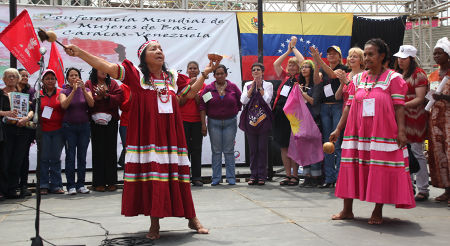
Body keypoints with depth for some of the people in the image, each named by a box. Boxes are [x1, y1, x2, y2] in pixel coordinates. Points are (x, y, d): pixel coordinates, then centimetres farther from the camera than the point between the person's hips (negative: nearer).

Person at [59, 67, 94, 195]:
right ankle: (71, 185, 0)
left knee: (82, 156, 2)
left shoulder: (86, 90, 7)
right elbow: (64, 105, -17)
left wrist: (84, 89, -20)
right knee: (70, 156, -3)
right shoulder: (64, 92, 2)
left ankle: (81, 184, 8)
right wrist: (73, 90, -23)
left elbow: (91, 104, -10)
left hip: (84, 126, 2)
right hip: (69, 127, -2)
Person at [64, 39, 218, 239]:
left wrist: (205, 73, 19)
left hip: (170, 135, 3)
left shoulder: (173, 77, 14)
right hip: (146, 134, -3)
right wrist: (79, 53, -13)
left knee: (177, 173, 6)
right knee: (150, 175, -3)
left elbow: (190, 93, 24)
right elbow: (108, 67, -6)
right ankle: (154, 224, 9)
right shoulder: (136, 74, 1)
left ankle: (191, 218, 18)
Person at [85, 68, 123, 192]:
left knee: (111, 150, 2)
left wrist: (106, 96, -13)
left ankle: (111, 182, 8)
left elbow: (119, 98, -2)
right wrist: (98, 97, -16)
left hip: (111, 121, 2)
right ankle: (98, 183, 3)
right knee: (98, 150, -2)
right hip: (96, 121, -2)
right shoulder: (89, 84, 8)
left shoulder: (113, 83, 13)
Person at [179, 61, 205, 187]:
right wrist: (189, 85, -10)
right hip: (184, 120, -2)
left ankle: (196, 177, 8)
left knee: (196, 149, 3)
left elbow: (200, 102, -2)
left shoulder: (202, 85, 8)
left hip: (197, 121, 2)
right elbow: (181, 102, -5)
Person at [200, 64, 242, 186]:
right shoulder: (208, 88, 0)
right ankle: (216, 177, 10)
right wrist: (203, 124, -7)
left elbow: (240, 102, 11)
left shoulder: (233, 87, 2)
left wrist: (234, 112, 6)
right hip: (214, 123, 0)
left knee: (229, 151, 3)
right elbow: (203, 107, -2)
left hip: (230, 122, 0)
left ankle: (231, 177, 9)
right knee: (216, 151, 4)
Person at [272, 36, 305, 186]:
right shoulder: (285, 77, 14)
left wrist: (294, 47, 3)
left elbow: (303, 62, -10)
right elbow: (275, 64, 12)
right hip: (280, 113, 6)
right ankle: (288, 175, 14)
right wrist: (288, 51, 11)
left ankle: (295, 175, 5)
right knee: (283, 146, 7)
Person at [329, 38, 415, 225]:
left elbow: (399, 107, -6)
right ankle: (347, 210, 14)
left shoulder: (393, 78, 0)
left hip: (383, 131, -4)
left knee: (381, 170, -1)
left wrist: (401, 131, -15)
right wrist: (338, 129, 7)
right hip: (358, 132, 4)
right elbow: (349, 106, 12)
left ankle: (378, 211, 11)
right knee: (351, 168, 5)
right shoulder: (357, 79, 13)